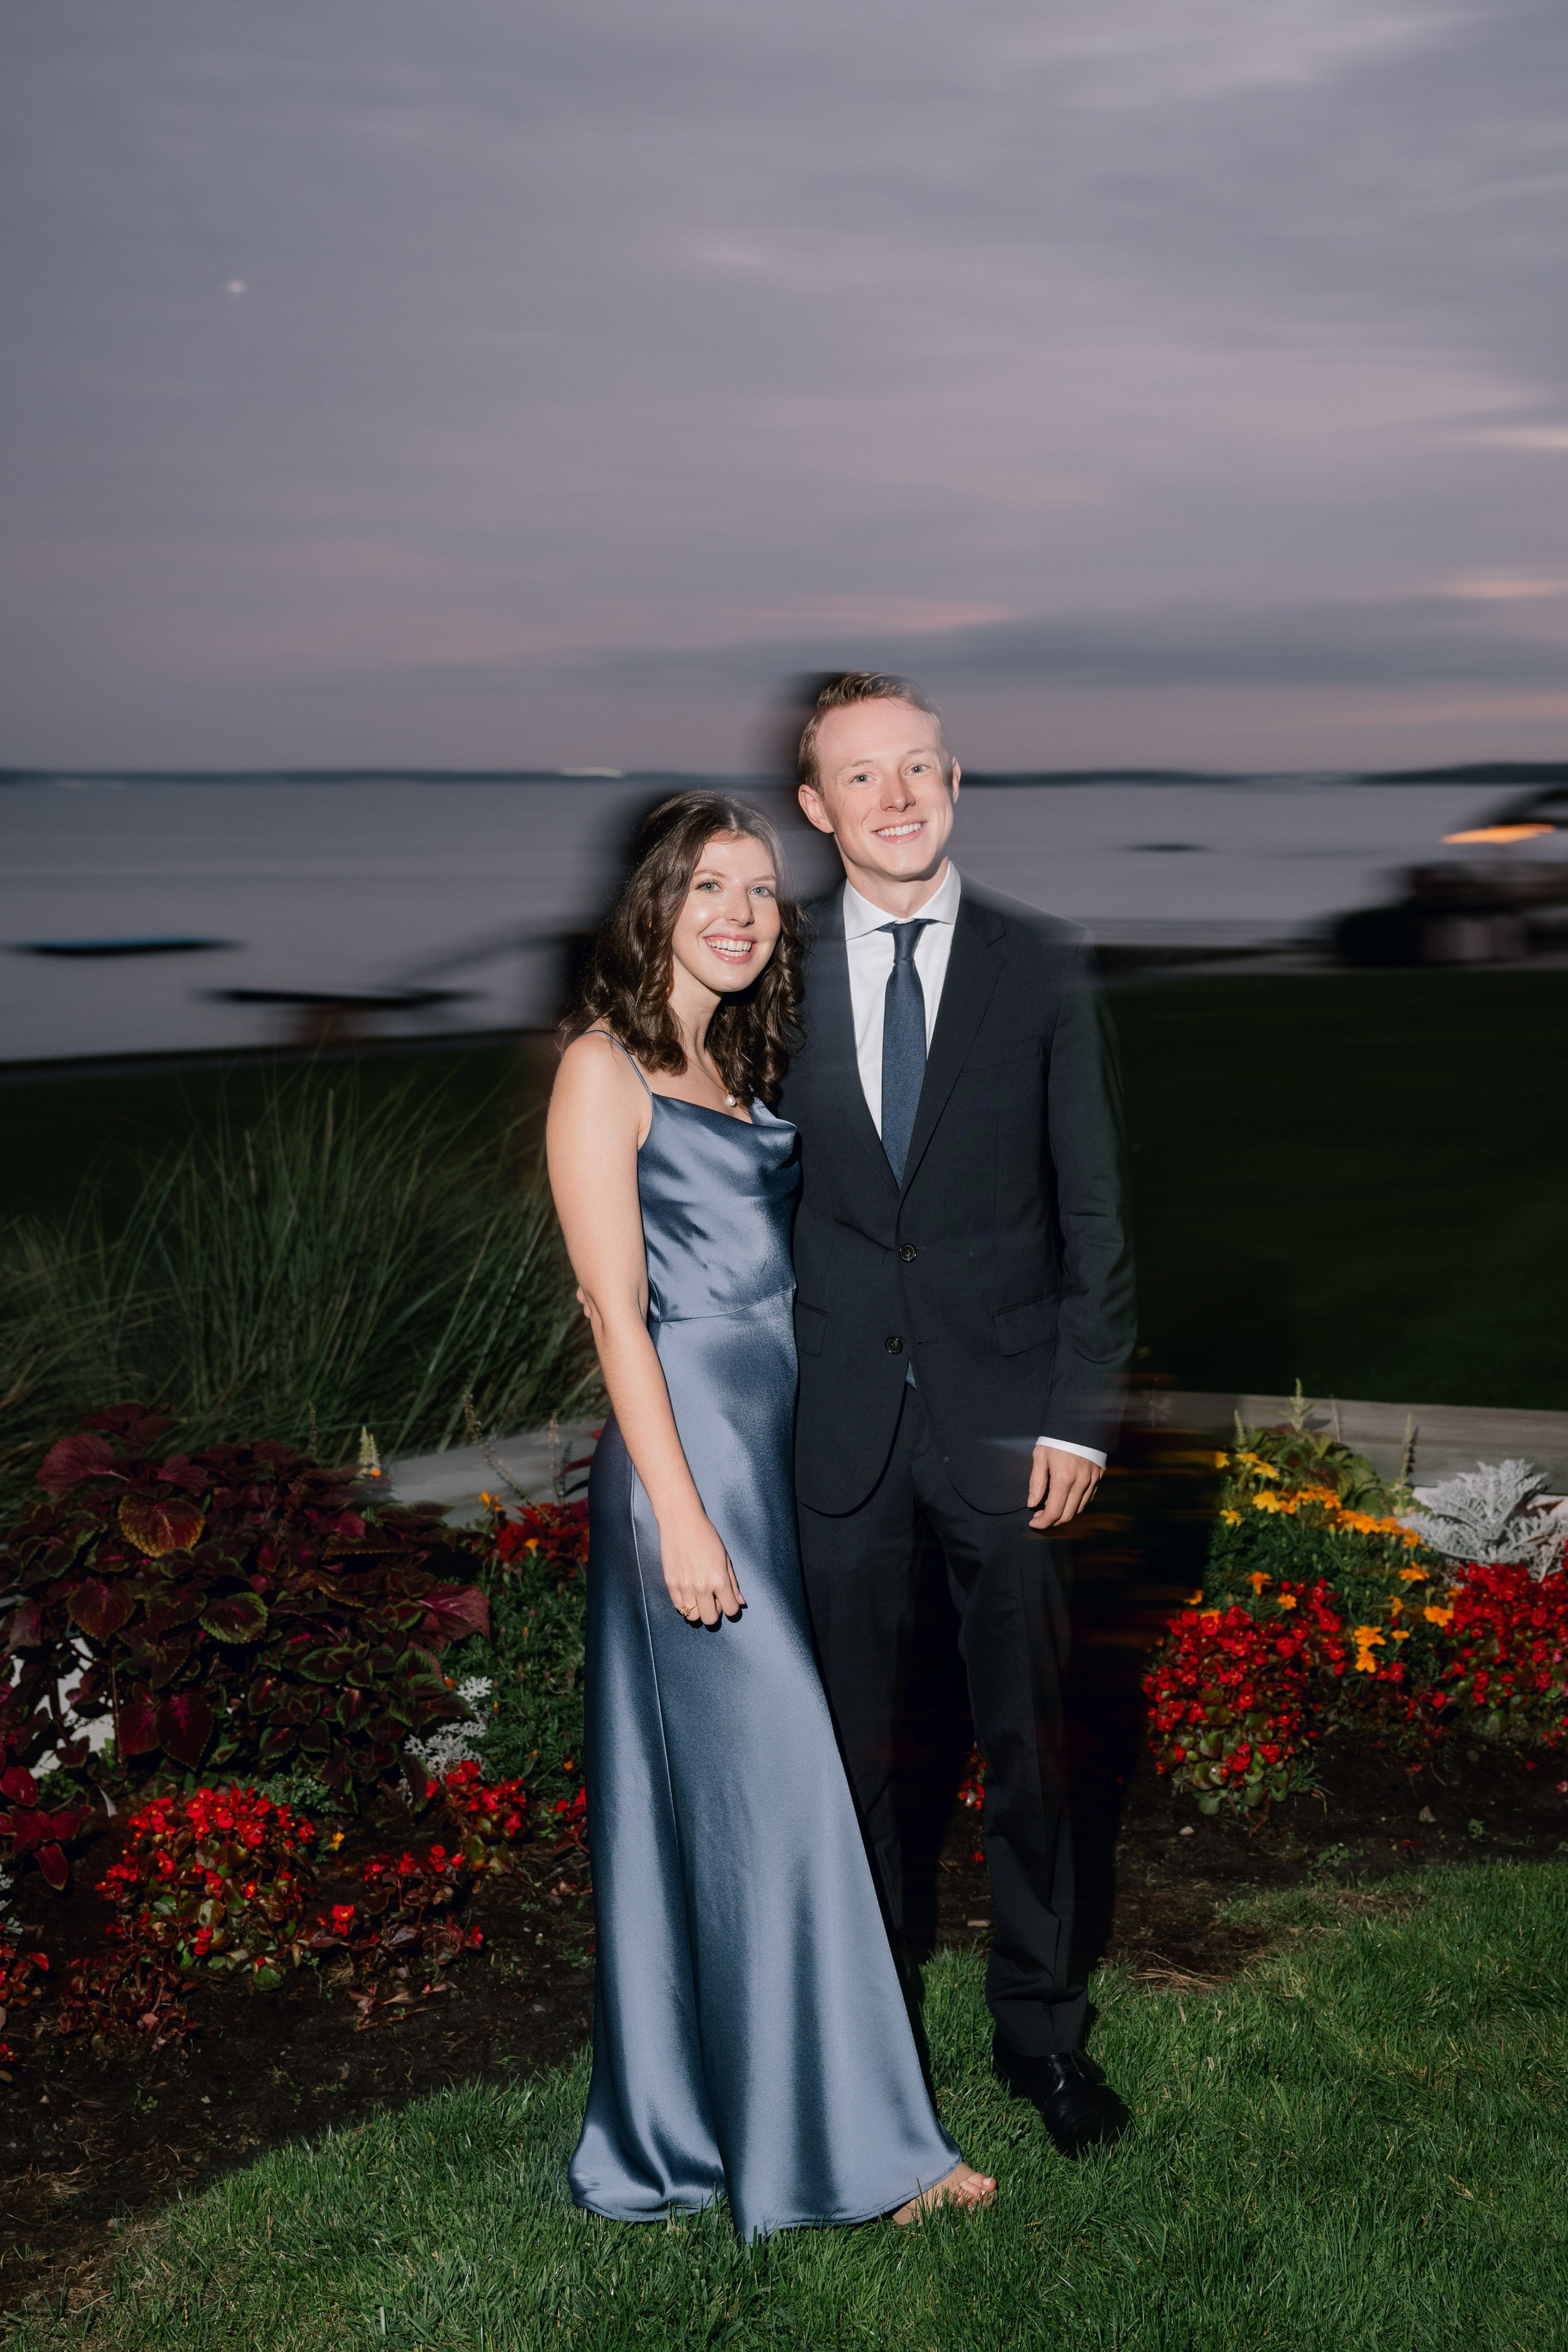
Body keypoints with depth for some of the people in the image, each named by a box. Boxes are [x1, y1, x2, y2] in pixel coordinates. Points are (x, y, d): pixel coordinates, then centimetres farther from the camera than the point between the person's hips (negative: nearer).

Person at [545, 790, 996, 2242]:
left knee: (710, 1790, 13)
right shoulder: (605, 1068, -8)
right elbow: (616, 1311, -14)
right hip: (686, 1442, -8)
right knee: (774, 1787, -4)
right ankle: (837, 2138, 6)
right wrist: (681, 1515, -18)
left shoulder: (736, 1067, 16)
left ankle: (685, 2108, 24)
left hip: (779, 1443, 8)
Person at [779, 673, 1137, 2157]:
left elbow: (1093, 1210, 0)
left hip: (1004, 1419, -1)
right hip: (840, 1419, 1)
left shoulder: (1044, 966, -1)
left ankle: (1040, 2027, 25)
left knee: (1029, 1745, 8)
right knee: (852, 1740, 13)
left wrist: (1079, 1415, -6)